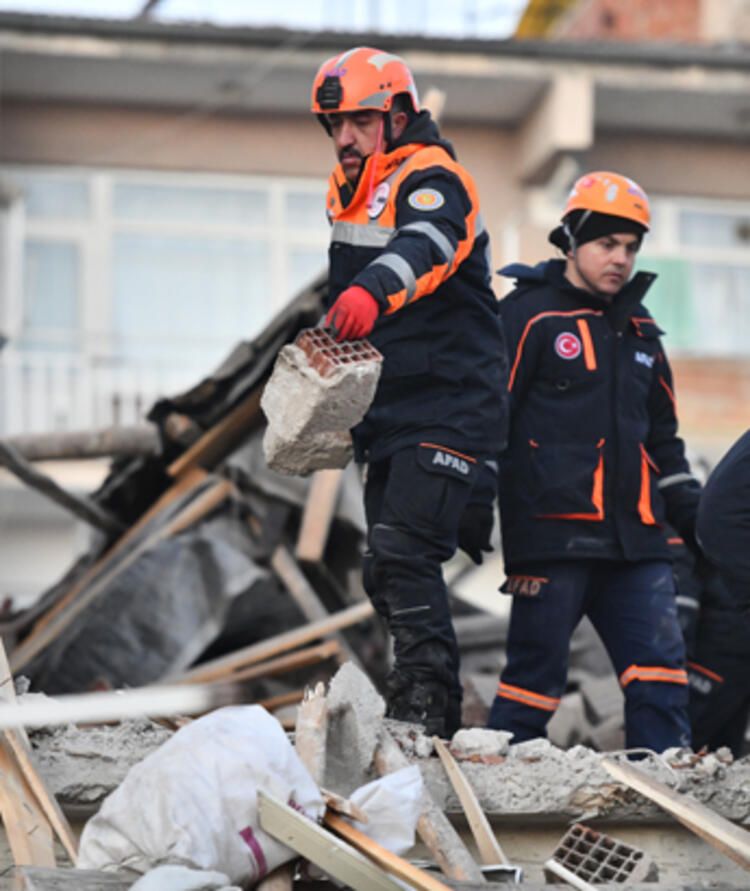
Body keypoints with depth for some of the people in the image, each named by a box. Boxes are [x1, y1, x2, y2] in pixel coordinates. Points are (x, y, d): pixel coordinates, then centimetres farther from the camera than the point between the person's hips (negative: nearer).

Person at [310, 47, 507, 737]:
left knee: (404, 552, -20)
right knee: (388, 571, 9)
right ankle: (439, 712, 17)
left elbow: (424, 246, -37)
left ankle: (422, 704, -17)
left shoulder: (431, 178, -13)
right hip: (388, 409, 9)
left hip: (450, 405, -9)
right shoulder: (349, 192, 15)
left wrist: (373, 290, -54)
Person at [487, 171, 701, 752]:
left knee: (663, 673, -3)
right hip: (554, 534, -6)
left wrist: (695, 518, 18)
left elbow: (663, 440, 27)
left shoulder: (639, 332, 21)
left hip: (635, 539, 6)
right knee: (536, 675, -5)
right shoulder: (528, 316, -1)